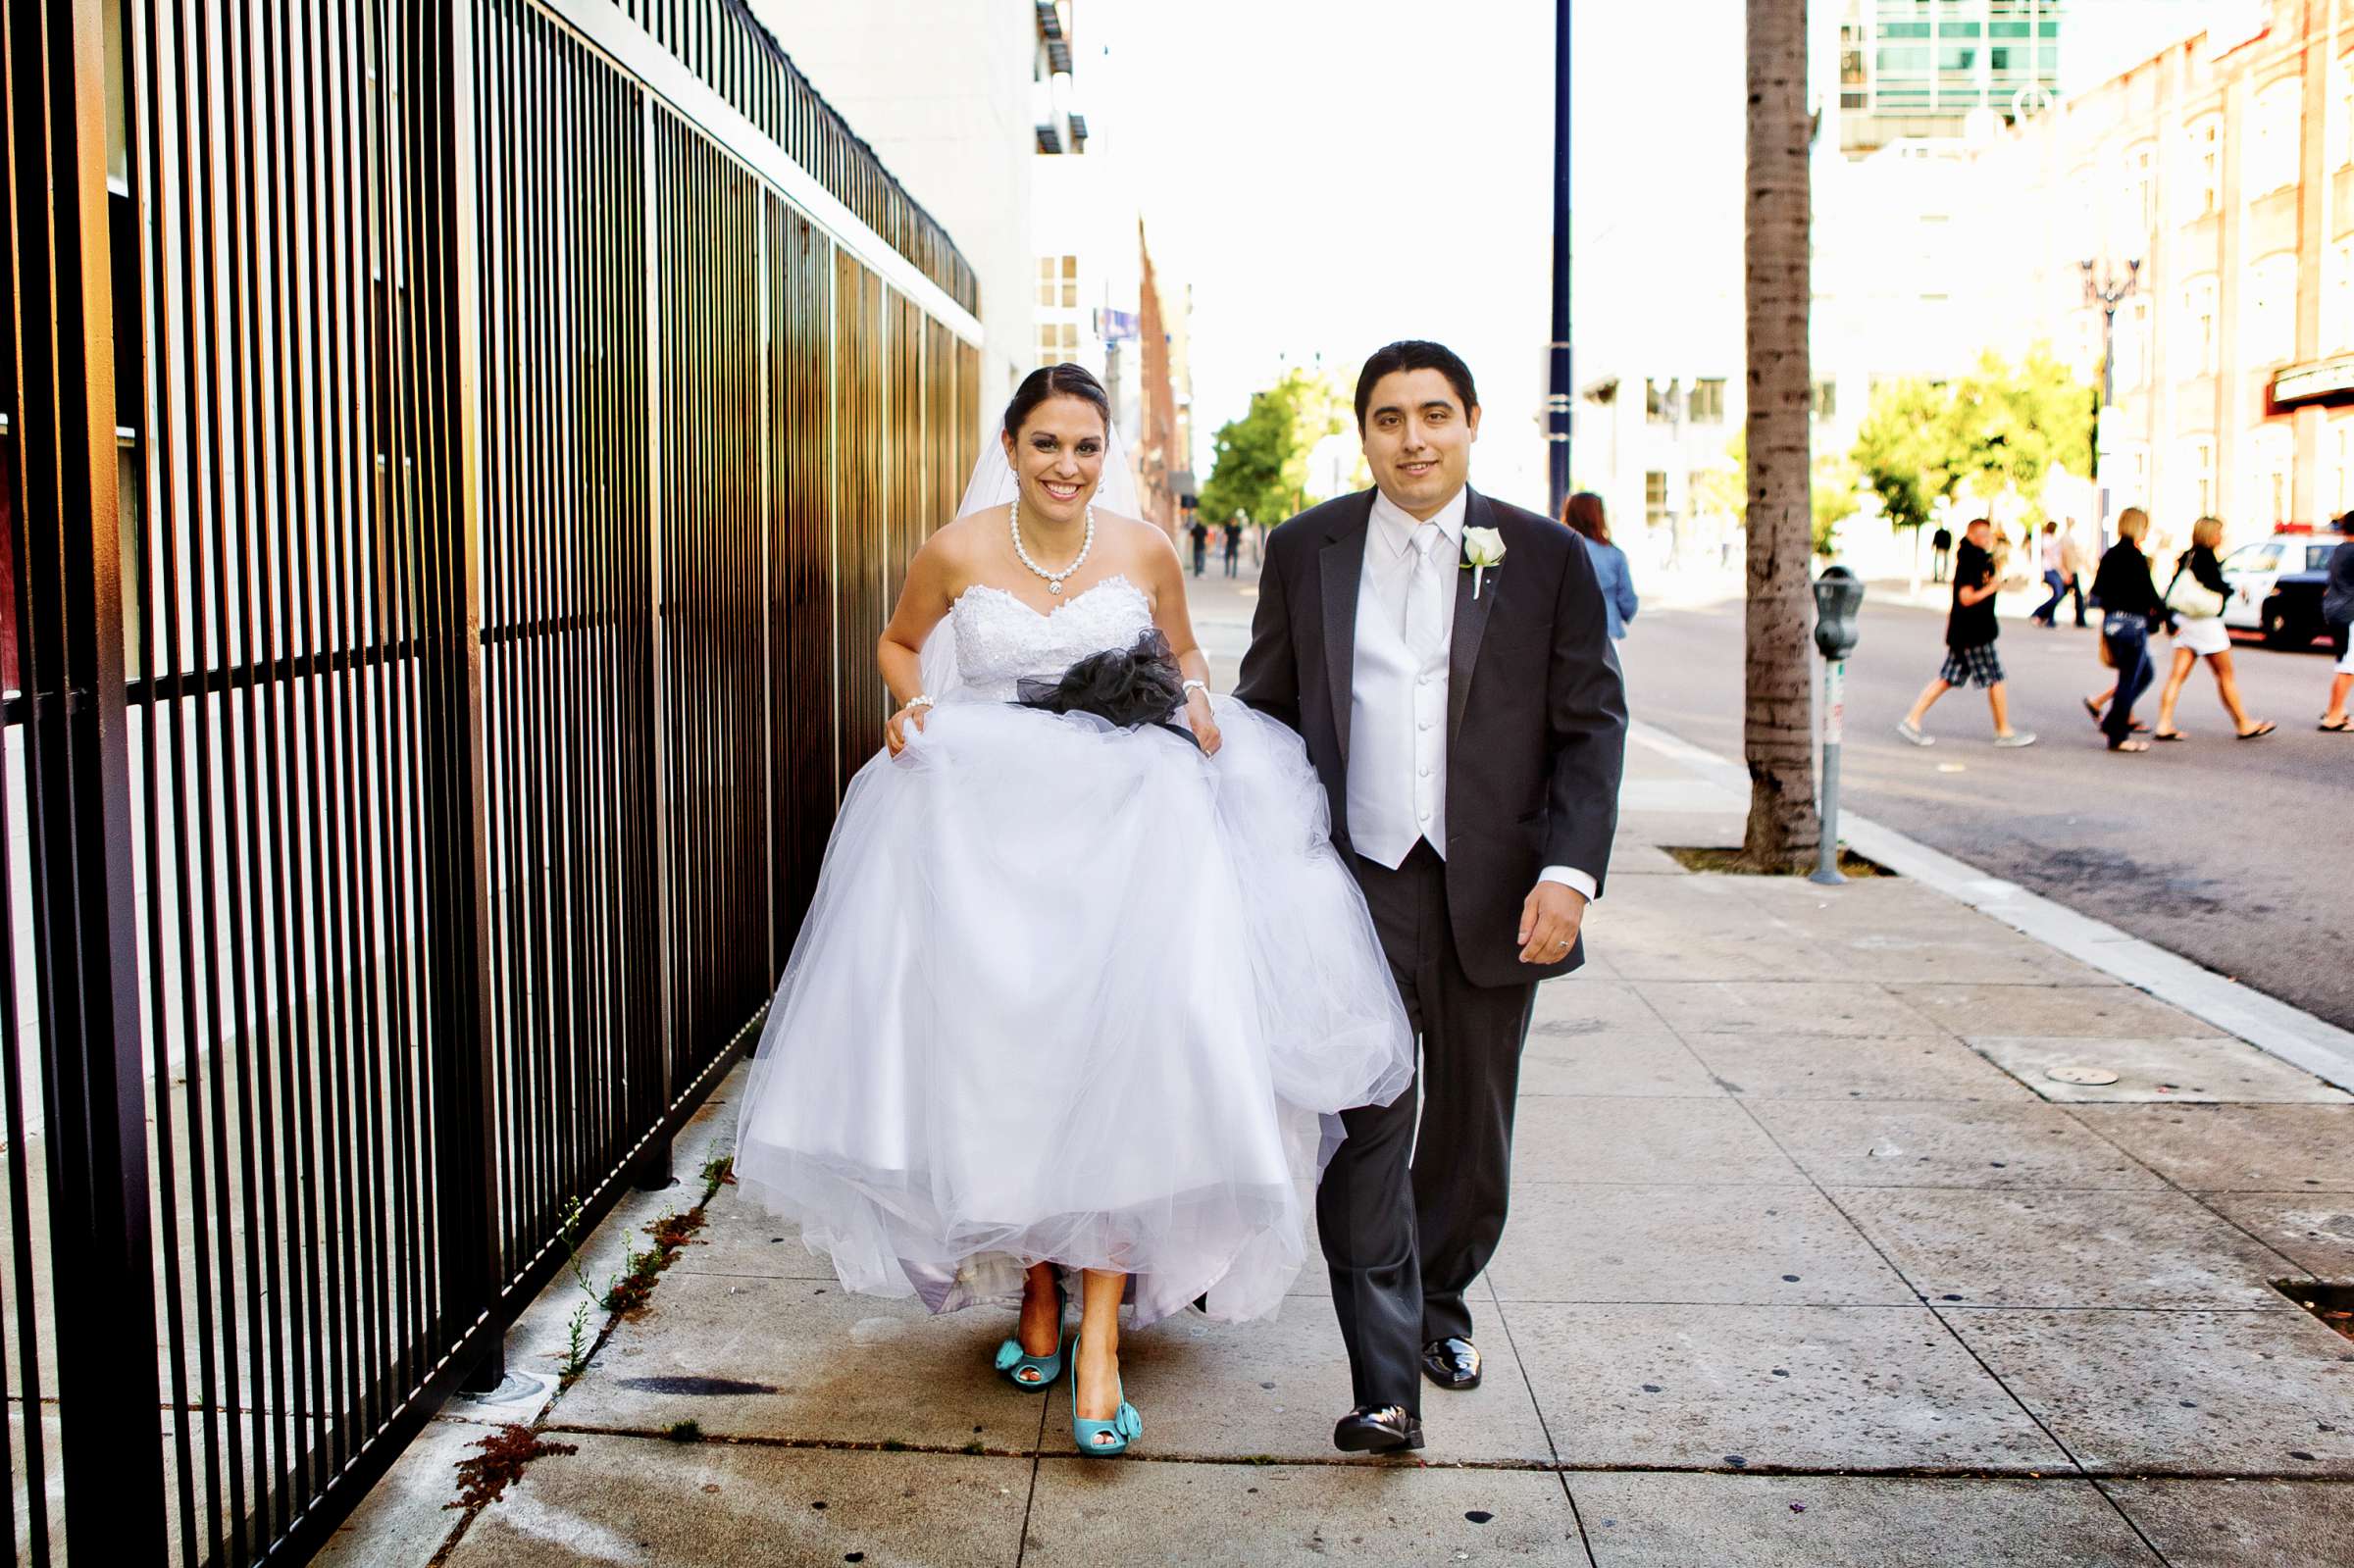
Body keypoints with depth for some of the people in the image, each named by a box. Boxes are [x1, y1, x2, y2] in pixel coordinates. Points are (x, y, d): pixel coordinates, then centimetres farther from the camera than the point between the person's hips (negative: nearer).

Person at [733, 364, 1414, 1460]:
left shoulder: (1144, 550, 0)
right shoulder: (956, 552, -2)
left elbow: (1180, 650, 18)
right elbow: (897, 642, 16)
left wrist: (1195, 702, -3)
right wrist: (913, 704, -4)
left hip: (1123, 828, -1)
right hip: (986, 826, 1)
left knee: (1114, 1059, -13)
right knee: (1003, 1062, 5)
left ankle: (1099, 1341, -7)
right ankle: (1035, 1293, 26)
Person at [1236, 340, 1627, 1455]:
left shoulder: (1547, 558, 1)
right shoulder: (1304, 551, 3)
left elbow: (1592, 725, 0)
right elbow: (1264, 713, 9)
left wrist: (1570, 870, -12)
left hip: (1497, 892, 1)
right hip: (1360, 883, -1)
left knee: (1472, 1125, 15)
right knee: (1367, 1130, -6)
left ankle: (1439, 1304, 39)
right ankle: (1385, 1386, 0)